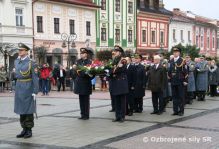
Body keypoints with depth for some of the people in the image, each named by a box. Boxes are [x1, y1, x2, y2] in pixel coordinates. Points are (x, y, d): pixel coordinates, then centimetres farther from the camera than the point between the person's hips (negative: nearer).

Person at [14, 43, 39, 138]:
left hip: (28, 88, -6)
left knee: (28, 109, -1)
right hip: (19, 88, 6)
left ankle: (29, 130, 7)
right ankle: (24, 129, 16)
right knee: (21, 109, 8)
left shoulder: (31, 63, -9)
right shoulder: (16, 61, 9)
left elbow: (35, 78, -12)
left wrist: (35, 91, -16)